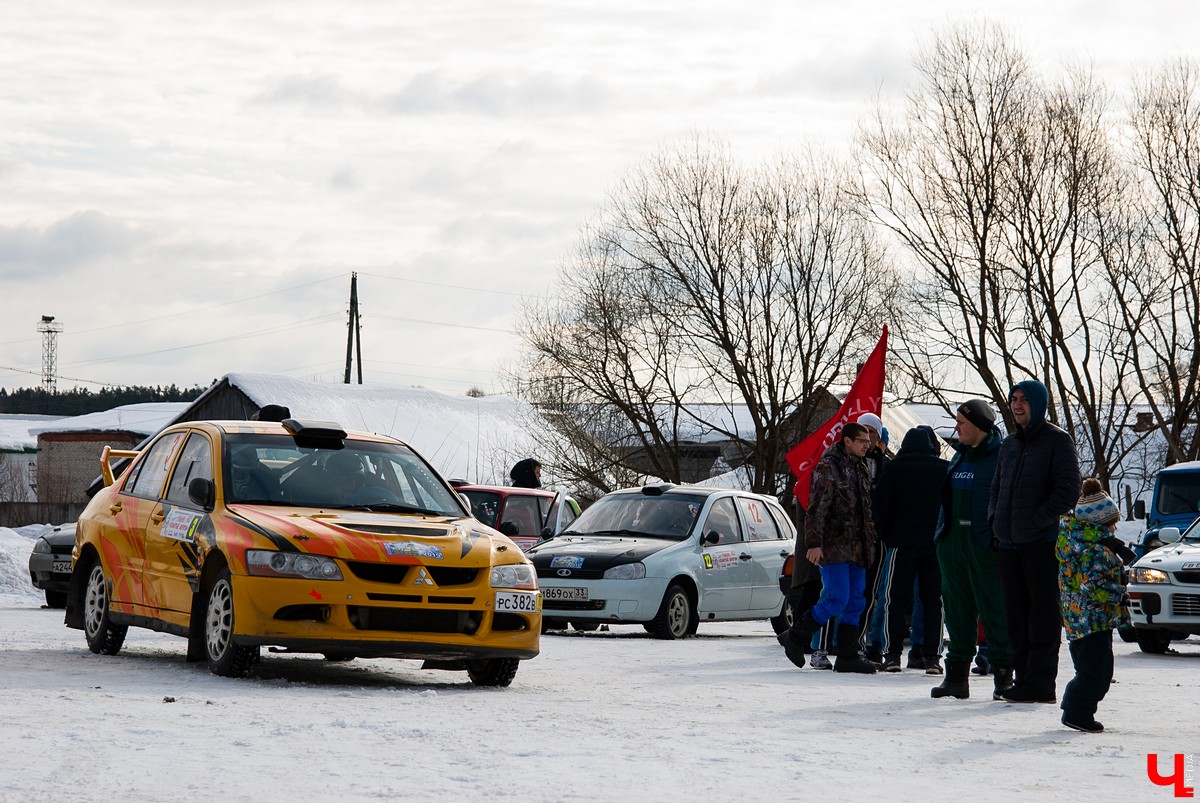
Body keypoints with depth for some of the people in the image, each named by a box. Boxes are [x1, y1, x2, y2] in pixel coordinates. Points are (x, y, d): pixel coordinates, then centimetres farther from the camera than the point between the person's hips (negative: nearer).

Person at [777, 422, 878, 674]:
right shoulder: (827, 467, -9)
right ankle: (795, 638, 1)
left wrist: (869, 544, 22)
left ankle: (847, 656, 9)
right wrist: (814, 543, -22)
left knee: (856, 602, 5)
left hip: (856, 548, 9)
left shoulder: (860, 469, 17)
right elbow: (817, 508, -16)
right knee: (837, 599, -13)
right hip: (833, 546, -8)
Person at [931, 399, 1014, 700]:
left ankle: (1003, 674, 1)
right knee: (957, 608, 9)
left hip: (985, 543, -8)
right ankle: (957, 673, 13)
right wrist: (941, 534, 16)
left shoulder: (1002, 455, -8)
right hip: (953, 540, 8)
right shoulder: (960, 455, 17)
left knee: (994, 608, -4)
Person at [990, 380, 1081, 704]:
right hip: (1009, 544, 7)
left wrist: (1037, 520, -15)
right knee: (1016, 616, 9)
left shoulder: (1057, 441, -4)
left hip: (1043, 543, -7)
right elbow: (997, 487, 25)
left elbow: (1068, 491, -11)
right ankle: (1024, 678, 14)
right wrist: (995, 519, 8)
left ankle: (1039, 683, -3)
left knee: (1042, 614, -4)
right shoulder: (1009, 444, 17)